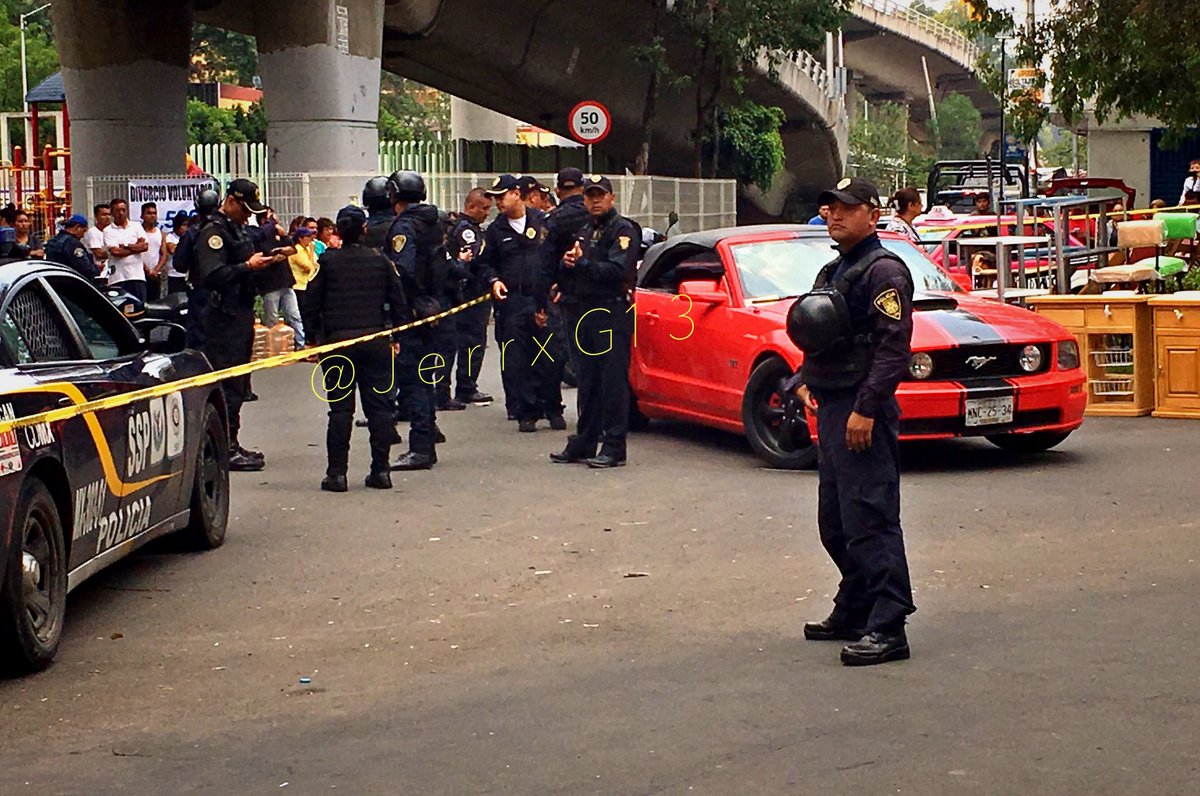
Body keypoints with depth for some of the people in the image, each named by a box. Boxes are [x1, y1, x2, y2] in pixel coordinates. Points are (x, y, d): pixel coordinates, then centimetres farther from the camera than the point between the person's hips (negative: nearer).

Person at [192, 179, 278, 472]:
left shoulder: (238, 229, 20)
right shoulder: (213, 231, -12)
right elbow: (212, 276, -22)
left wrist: (265, 260, 12)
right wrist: (248, 266, -23)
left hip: (240, 313, 10)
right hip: (223, 314, -10)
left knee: (237, 384, 13)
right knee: (228, 384, -10)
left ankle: (230, 445, 19)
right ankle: (227, 450, -8)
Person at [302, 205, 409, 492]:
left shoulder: (328, 262, -2)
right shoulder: (380, 261, 3)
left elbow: (310, 304, -1)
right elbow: (398, 302, 6)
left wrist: (313, 338, 8)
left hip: (337, 340, -1)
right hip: (375, 340, 1)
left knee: (340, 409, 2)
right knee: (380, 406, 6)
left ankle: (337, 472, 0)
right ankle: (381, 471, 7)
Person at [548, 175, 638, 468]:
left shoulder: (623, 230, -4)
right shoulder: (583, 231, 21)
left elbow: (616, 270, -18)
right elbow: (566, 275, 19)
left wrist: (582, 263, -13)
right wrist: (567, 264, -3)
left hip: (612, 314, -8)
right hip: (584, 314, 8)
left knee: (613, 382, -7)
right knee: (587, 382, 11)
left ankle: (614, 447, -6)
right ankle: (584, 442, 17)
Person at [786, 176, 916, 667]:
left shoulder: (883, 271, -10)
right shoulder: (832, 272, 20)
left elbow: (893, 347, -19)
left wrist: (866, 409, -24)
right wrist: (803, 382, 10)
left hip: (863, 412, -10)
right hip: (830, 408, 10)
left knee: (870, 520, -12)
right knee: (835, 523, 15)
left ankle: (888, 627, -11)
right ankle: (853, 613, 25)